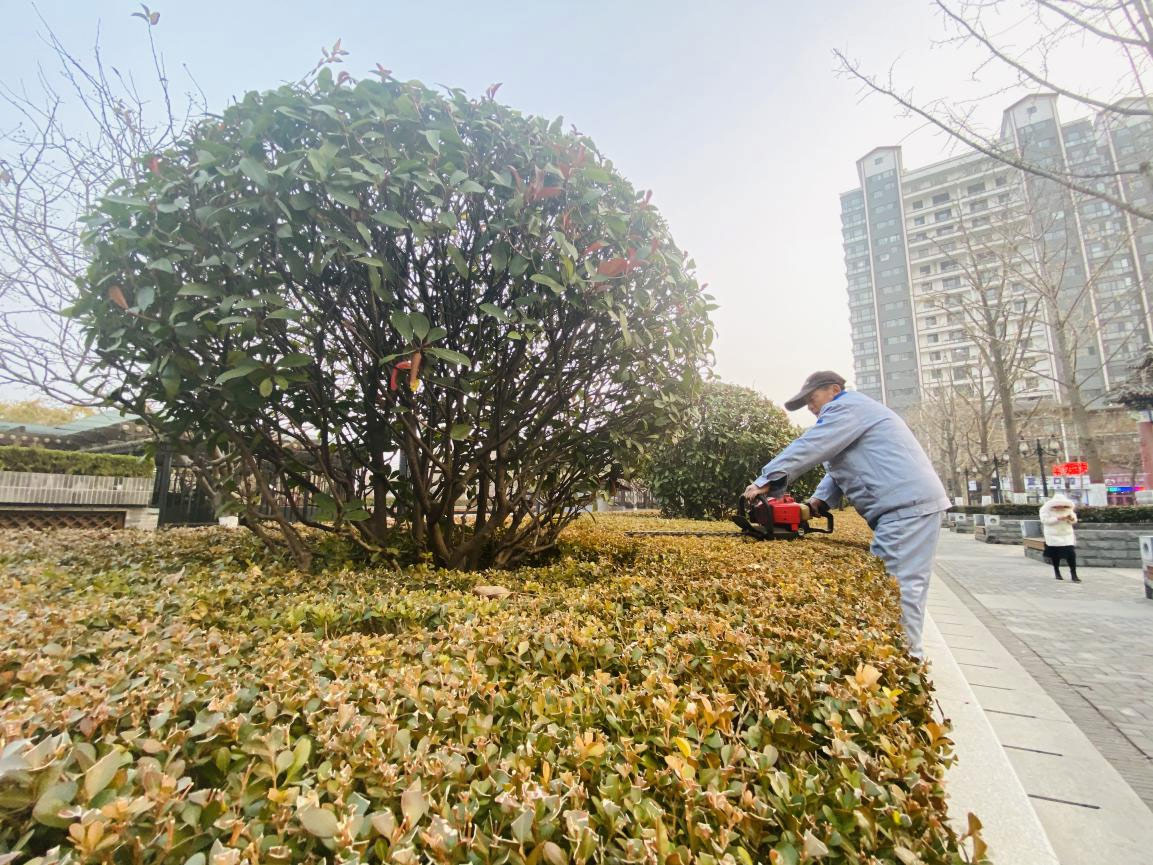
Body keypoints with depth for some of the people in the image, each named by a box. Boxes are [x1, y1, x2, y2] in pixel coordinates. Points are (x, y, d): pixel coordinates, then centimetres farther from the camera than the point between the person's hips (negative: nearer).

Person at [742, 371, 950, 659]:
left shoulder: (847, 406, -6)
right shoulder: (852, 413, 27)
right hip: (906, 505, 11)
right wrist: (819, 501, 8)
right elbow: (839, 468, 22)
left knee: (899, 585, -10)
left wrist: (767, 480, -22)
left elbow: (810, 447, -19)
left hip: (907, 504, -11)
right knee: (890, 583, 10)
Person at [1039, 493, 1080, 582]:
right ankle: (1057, 572, 25)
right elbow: (1044, 520, -19)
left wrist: (1071, 518, -18)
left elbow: (1074, 521, 5)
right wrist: (1058, 518, -28)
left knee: (1071, 554, -8)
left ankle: (1074, 574, -2)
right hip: (1053, 536, -3)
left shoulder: (1068, 508, 4)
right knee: (1055, 555, 7)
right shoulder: (1045, 508, -10)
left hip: (1067, 535, 3)